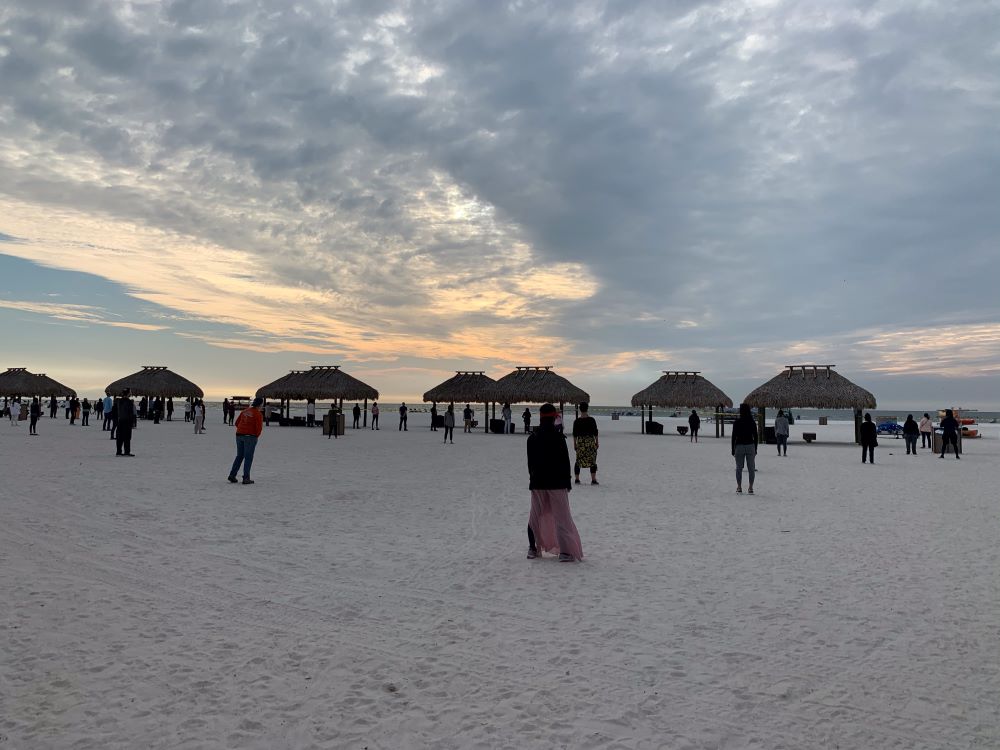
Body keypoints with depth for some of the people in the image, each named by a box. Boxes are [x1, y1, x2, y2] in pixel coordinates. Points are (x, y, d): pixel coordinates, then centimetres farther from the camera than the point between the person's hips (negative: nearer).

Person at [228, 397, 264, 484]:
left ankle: (232, 475, 13)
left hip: (239, 435, 6)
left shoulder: (244, 411, 11)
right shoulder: (258, 414, -10)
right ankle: (246, 478, 0)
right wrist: (256, 435, 3)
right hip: (250, 437, -6)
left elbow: (237, 423, 14)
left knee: (239, 456, 17)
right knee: (248, 457, 0)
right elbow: (259, 428, -16)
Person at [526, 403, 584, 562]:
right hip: (556, 483, -4)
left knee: (536, 516, 16)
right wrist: (567, 482, 0)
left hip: (537, 483, 4)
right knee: (561, 517, 1)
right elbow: (565, 462, -9)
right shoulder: (557, 438, -13)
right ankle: (565, 551, -2)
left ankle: (533, 548, 20)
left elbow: (530, 463, 8)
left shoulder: (532, 438, 2)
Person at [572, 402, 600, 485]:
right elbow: (595, 432, 0)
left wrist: (574, 444, 9)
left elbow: (575, 434, 1)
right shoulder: (592, 420, -4)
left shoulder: (576, 421, -2)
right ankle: (593, 479, -1)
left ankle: (576, 479, 10)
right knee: (592, 460, 3)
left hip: (580, 442, 1)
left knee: (579, 461, 9)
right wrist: (597, 442, 9)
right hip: (590, 441, -1)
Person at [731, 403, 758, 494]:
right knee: (751, 468, 6)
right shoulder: (752, 422, 0)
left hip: (739, 446, -2)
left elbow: (734, 436, -5)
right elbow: (755, 436, 3)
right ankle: (751, 488, 6)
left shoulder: (737, 422, -6)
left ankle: (739, 488, 6)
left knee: (739, 468, 5)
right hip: (750, 446, 2)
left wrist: (733, 449, 3)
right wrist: (755, 449, 12)